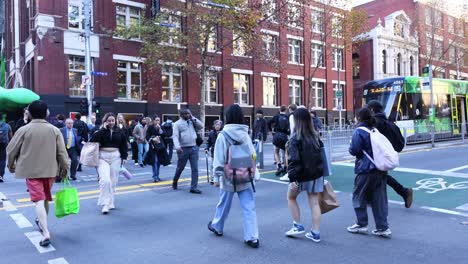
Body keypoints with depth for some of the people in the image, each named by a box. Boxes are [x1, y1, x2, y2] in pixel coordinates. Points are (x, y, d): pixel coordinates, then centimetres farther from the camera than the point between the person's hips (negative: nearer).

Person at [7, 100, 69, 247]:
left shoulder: (24, 130, -5)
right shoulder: (54, 130, -1)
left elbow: (11, 150, 2)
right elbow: (62, 152, -1)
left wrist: (11, 165, 19)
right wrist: (64, 168, 9)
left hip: (31, 171, -3)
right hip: (50, 170, 3)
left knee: (39, 200, -7)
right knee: (45, 198, 20)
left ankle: (46, 233, -16)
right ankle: (41, 223, 41)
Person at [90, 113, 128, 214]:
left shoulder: (119, 131, 7)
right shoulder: (100, 131, 1)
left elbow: (124, 144, 12)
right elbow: (93, 140, -16)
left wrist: (124, 157, 7)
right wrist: (103, 129, -15)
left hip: (115, 157, 3)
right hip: (103, 157, -3)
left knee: (113, 181, 9)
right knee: (105, 180, -16)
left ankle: (110, 202, 23)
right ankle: (105, 204, -8)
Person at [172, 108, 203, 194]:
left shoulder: (192, 122, 12)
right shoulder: (177, 123, -3)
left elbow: (201, 126, 2)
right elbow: (175, 136, -12)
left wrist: (193, 118, 0)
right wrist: (177, 147, -27)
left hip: (194, 148, 4)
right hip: (183, 149, -3)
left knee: (195, 168, 0)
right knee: (180, 168, 12)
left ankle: (193, 187, 6)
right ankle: (175, 182, 38)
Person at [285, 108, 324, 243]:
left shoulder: (295, 138, -16)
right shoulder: (315, 136, 3)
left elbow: (294, 159, -21)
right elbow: (321, 153, 9)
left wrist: (292, 178, -21)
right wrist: (320, 171, 16)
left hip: (302, 175, -5)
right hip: (316, 174, 5)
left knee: (291, 197, 19)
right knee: (314, 202, 10)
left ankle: (298, 226, 21)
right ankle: (315, 233, 15)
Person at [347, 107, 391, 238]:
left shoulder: (359, 131, -12)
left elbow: (354, 150, -16)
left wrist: (351, 147, 4)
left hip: (366, 169, -6)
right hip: (381, 169, 7)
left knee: (359, 196, 10)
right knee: (379, 198, 10)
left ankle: (361, 224, 17)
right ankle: (383, 227, 12)